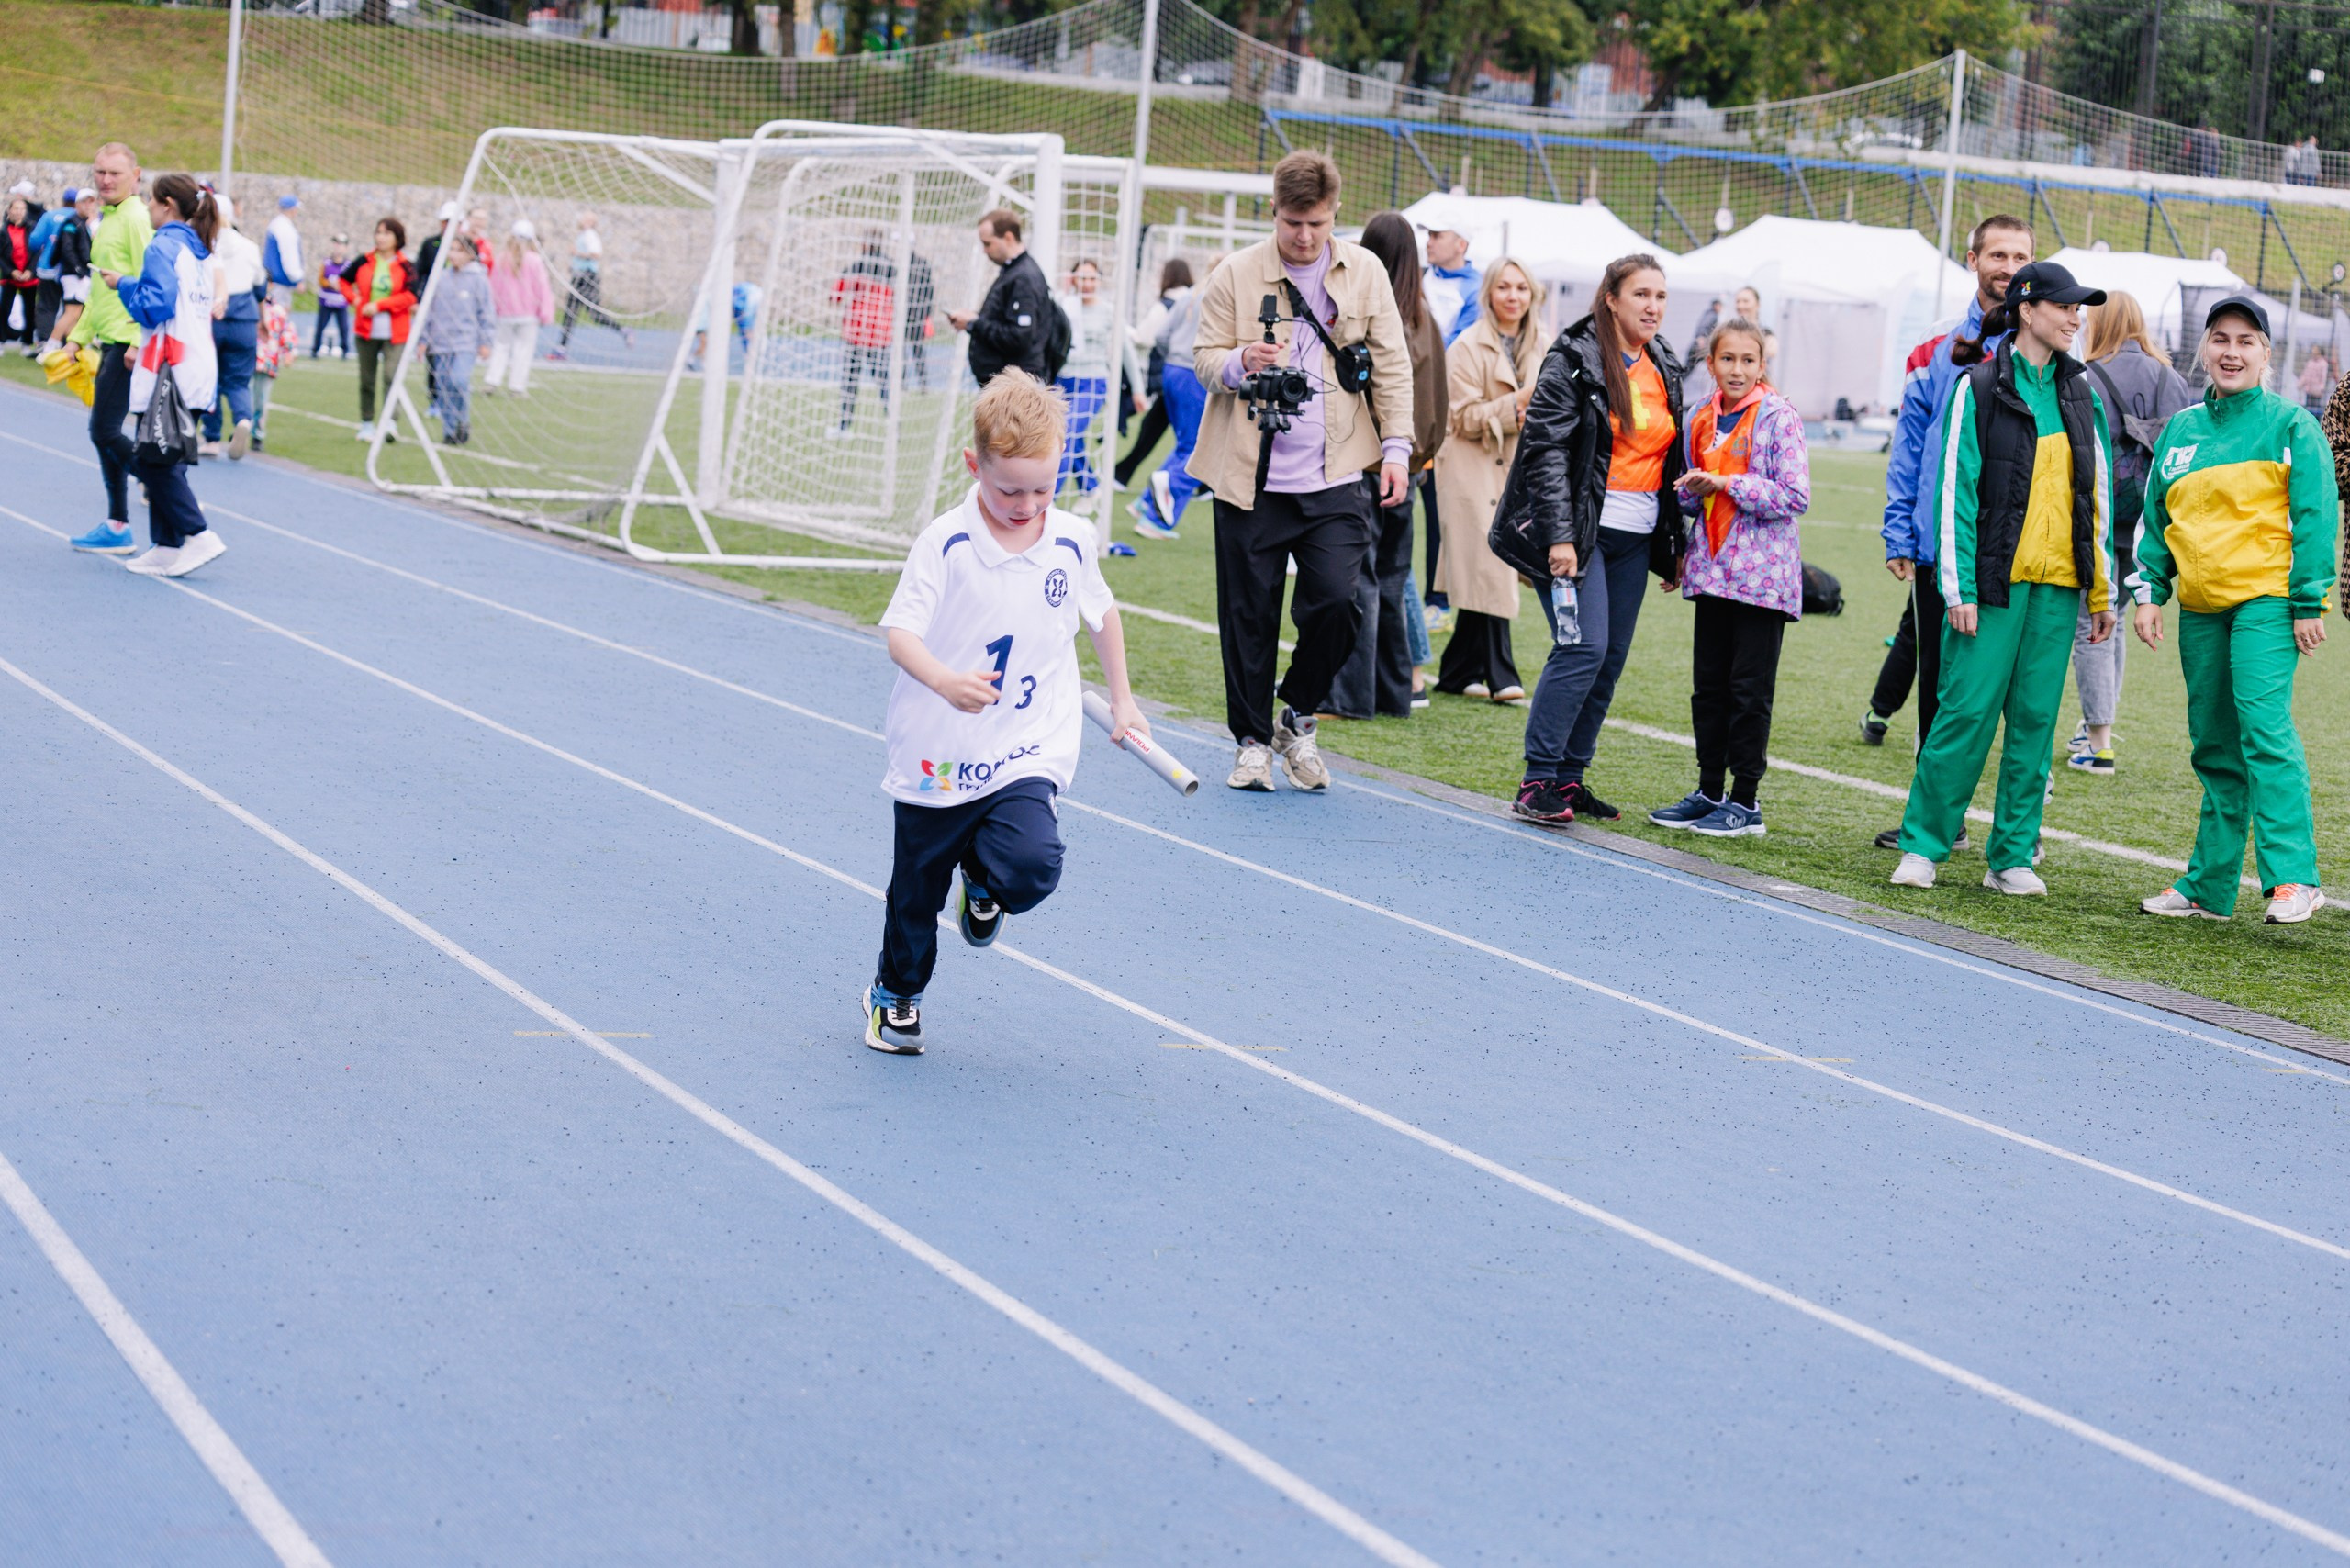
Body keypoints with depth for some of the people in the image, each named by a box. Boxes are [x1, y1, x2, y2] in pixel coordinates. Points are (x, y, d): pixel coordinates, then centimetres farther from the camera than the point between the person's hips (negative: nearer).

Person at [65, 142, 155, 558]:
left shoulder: (135, 218, -11)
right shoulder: (108, 220, 19)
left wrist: (138, 341, -24)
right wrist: (78, 336, 25)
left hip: (127, 345, -10)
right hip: (110, 343, 10)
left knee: (105, 431, -11)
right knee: (105, 433, 11)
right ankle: (117, 527, 15)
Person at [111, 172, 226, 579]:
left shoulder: (163, 247, -11)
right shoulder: (199, 250, 15)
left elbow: (155, 306, -20)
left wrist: (123, 284, -5)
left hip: (168, 372, -9)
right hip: (198, 370, 9)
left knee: (152, 460, -4)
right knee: (167, 461, 11)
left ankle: (198, 535, -10)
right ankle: (167, 548, 11)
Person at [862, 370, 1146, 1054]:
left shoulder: (1074, 542, -3)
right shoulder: (946, 543, -14)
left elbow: (1101, 613, 17)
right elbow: (900, 631, -20)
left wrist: (1121, 698, 23)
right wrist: (944, 680, -39)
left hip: (1026, 754, 1)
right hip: (937, 758, -1)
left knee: (1032, 867, -23)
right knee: (917, 888, 14)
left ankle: (983, 881, 15)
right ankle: (895, 992, 42)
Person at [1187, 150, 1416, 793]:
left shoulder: (1365, 272, 6)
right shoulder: (1237, 274, 1)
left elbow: (1392, 365, 9)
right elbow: (1204, 357, 4)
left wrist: (1396, 448, 2)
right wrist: (1241, 363, -18)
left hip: (1335, 478, 1)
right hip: (1251, 475, 0)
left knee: (1337, 602, -10)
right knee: (1250, 614, 3)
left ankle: (1298, 716, 14)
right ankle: (1253, 740, 18)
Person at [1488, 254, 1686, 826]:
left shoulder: (1665, 370, 14)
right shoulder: (1574, 360, -7)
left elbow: (1671, 460, 21)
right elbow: (1546, 450, -12)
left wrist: (1674, 544, 19)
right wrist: (1559, 536, -19)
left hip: (1634, 539, 7)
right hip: (1580, 530, -7)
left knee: (1611, 659, 6)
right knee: (1583, 648, -16)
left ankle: (1569, 777, 15)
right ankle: (1537, 781, -10)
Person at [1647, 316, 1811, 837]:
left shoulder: (1778, 417, -8)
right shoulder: (1703, 419, 11)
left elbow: (1795, 496, -15)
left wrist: (1725, 484, -16)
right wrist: (1693, 490, 1)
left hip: (1761, 573, -6)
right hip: (1712, 569, 6)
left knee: (1750, 688, -1)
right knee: (1708, 684, 10)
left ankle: (1745, 802, 5)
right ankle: (1710, 791, 20)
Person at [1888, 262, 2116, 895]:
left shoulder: (2080, 393, 12)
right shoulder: (1980, 386, -3)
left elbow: (2097, 497, 15)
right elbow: (1956, 489, -6)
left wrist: (2101, 590, 12)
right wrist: (1958, 587, -12)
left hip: (2058, 583, 5)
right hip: (1994, 581, -5)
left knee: (2035, 717, 5)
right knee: (1968, 711, -7)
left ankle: (2013, 856, 10)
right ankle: (1922, 844, 4)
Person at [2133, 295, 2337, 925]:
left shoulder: (2291, 426, 1)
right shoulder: (2179, 430, 14)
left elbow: (2315, 518, -2)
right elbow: (2156, 518, 20)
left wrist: (2309, 602, -8)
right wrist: (2149, 591, 10)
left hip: (2266, 599, -5)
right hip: (2200, 608, 5)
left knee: (2264, 723, -20)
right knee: (2214, 747, 9)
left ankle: (2293, 877, -24)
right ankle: (2209, 886, 15)